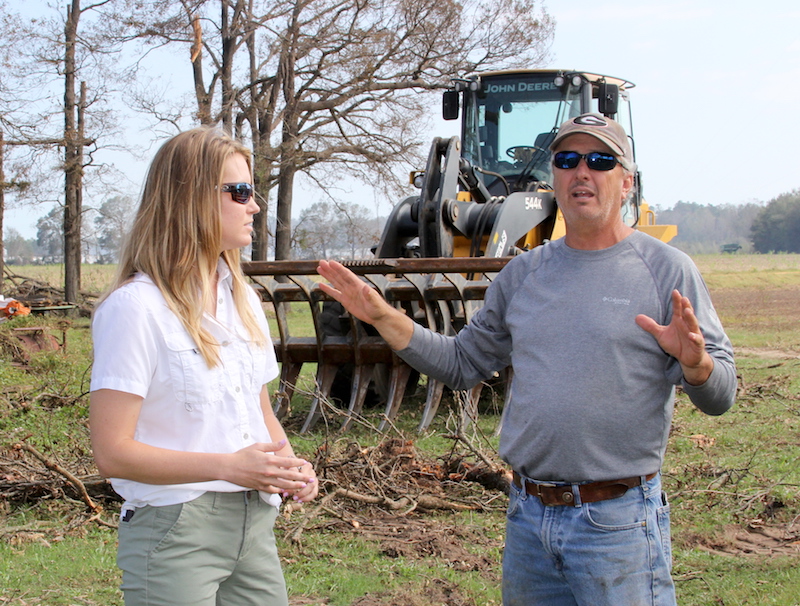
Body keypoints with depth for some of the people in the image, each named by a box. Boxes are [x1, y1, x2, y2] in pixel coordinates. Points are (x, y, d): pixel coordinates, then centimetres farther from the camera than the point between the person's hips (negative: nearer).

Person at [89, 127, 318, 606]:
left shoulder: (242, 299, 11)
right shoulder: (137, 307, -13)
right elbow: (113, 451, -16)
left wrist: (290, 467, -1)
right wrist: (227, 466, -23)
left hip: (254, 523, 7)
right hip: (175, 530, -7)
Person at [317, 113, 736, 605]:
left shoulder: (667, 270, -4)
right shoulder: (523, 274, 10)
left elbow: (721, 396, -7)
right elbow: (464, 364, 16)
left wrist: (694, 362, -29)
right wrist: (384, 318, 7)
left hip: (618, 521, -5)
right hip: (528, 513, 5)